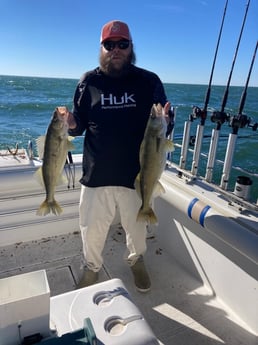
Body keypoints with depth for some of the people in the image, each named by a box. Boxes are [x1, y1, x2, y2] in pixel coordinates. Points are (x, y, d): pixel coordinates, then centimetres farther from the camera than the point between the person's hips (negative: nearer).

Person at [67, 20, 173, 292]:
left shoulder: (149, 81, 0)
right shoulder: (89, 81, 2)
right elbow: (79, 126, 5)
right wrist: (71, 125, -18)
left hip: (136, 174, 0)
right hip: (96, 174, 1)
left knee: (137, 227, 19)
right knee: (92, 229, 14)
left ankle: (137, 261, 48)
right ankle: (92, 267, 42)